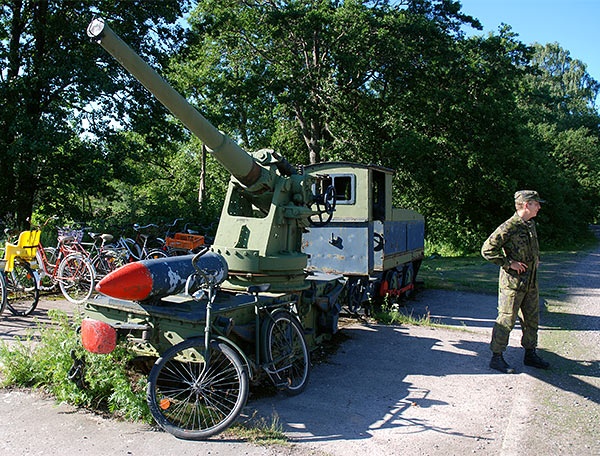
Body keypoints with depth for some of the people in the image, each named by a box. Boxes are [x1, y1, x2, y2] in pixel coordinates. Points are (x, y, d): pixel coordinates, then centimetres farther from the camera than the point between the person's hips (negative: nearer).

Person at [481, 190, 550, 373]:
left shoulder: (531, 225, 12)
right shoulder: (508, 227, -17)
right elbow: (487, 250, -19)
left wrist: (536, 258, 15)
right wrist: (509, 263, -19)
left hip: (531, 282, 9)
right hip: (512, 282, -9)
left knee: (532, 319, 16)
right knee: (506, 320, -3)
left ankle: (530, 354, 30)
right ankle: (496, 357, 7)